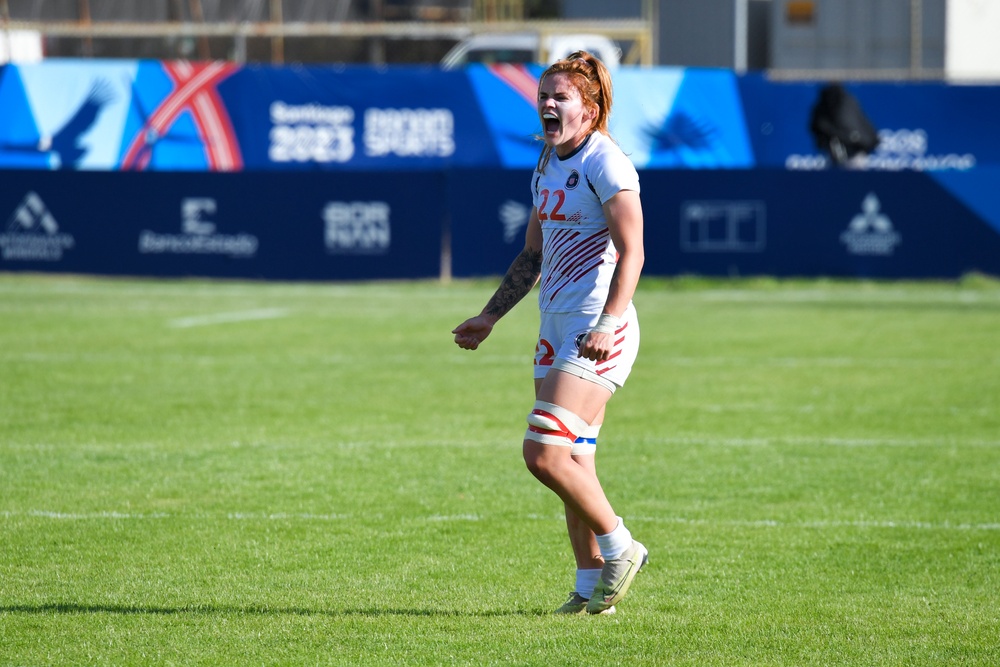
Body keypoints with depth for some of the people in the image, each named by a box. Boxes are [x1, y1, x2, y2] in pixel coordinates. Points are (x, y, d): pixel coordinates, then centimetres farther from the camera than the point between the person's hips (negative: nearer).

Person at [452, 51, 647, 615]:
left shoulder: (605, 163, -10)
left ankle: (621, 548, -1)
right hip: (557, 329, 9)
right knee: (574, 462, 7)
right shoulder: (548, 166, 16)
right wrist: (489, 318, 24)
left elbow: (631, 253, -17)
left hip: (598, 332, -9)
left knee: (545, 453, -16)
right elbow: (532, 256, 26)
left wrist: (607, 324, -27)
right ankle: (592, 587, 12)